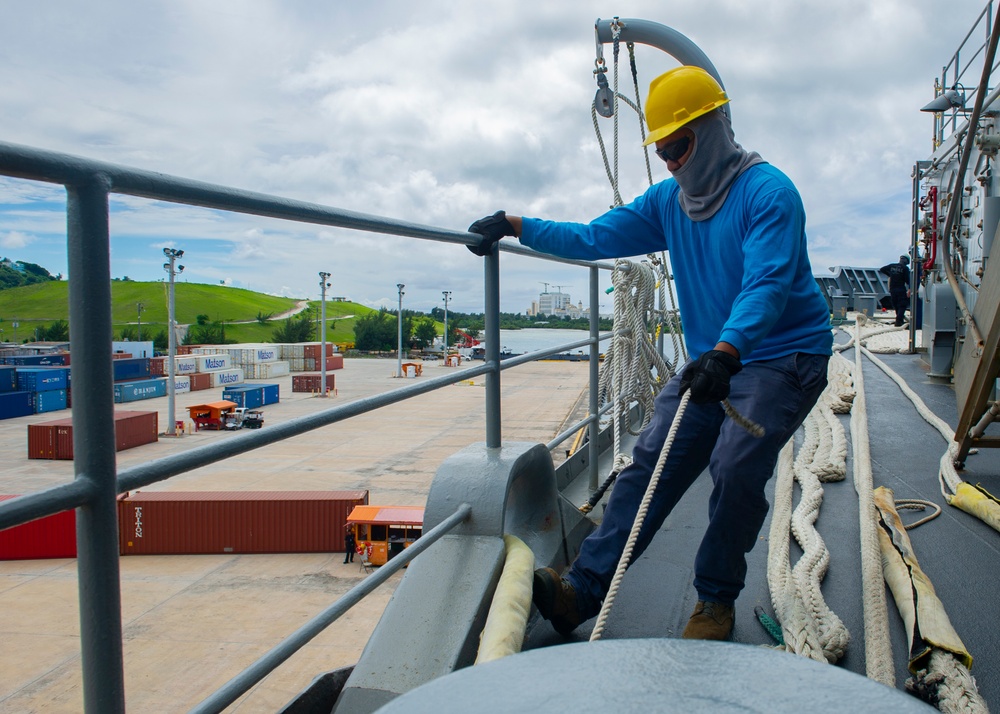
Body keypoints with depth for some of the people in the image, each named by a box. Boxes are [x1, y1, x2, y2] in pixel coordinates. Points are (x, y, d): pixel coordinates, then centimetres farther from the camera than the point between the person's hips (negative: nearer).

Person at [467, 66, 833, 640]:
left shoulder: (768, 192, -15)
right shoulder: (668, 200, 9)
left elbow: (767, 285, -28)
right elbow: (595, 238, 6)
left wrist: (725, 351, -45)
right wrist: (517, 225, -5)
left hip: (783, 356, -6)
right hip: (713, 360, 6)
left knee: (735, 469, -23)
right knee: (652, 459, -7)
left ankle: (716, 601, -2)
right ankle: (584, 588, -11)